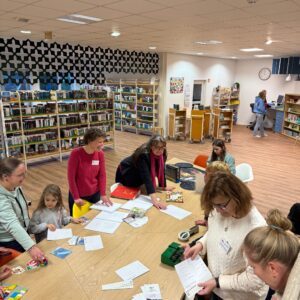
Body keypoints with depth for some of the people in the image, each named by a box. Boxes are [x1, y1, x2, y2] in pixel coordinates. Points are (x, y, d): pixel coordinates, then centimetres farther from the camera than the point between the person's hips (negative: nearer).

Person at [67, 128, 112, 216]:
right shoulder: (76, 153, -19)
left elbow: (102, 175, -2)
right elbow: (71, 177, -15)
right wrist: (76, 197, -13)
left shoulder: (100, 154, -6)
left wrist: (103, 194, -9)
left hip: (95, 194, 4)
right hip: (79, 196, -3)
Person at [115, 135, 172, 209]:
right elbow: (146, 176, -47)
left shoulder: (161, 154, -19)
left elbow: (161, 170, -6)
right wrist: (154, 199, -55)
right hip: (126, 172, -6)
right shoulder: (143, 155, -39)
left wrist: (164, 186, -6)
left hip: (137, 172, 6)